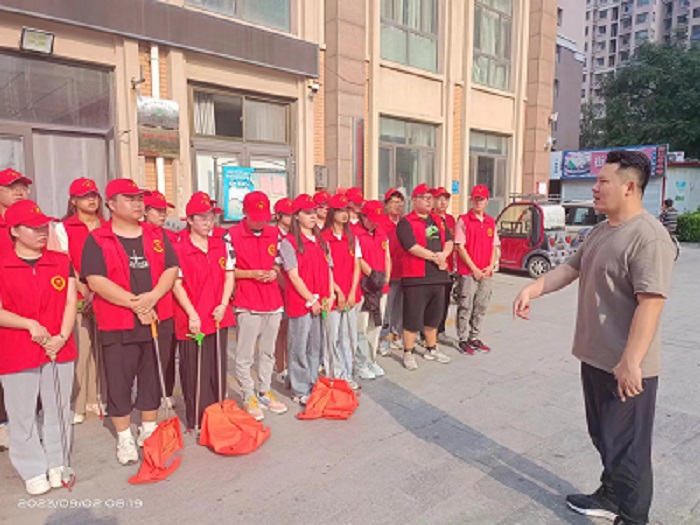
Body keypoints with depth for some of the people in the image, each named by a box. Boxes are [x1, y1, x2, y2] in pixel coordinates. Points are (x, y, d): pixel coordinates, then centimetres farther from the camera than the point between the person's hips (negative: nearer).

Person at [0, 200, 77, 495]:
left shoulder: (62, 262, 5)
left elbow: (71, 302, 1)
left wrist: (63, 336, -11)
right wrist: (30, 324, -17)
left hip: (59, 348, 2)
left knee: (59, 410, 11)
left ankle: (57, 464, 28)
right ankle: (33, 472, 24)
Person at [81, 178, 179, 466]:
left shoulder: (156, 235, 8)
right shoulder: (97, 239, -3)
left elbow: (171, 269, 1)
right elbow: (95, 281, -13)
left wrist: (153, 296, -16)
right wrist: (135, 303, -18)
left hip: (159, 320, 3)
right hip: (117, 325, -3)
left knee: (153, 378, 14)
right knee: (119, 382, 6)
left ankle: (149, 431, 31)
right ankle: (124, 439, 24)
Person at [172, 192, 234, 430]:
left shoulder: (221, 245, 8)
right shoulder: (179, 248, -8)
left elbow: (229, 276, 8)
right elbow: (176, 284, -10)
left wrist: (223, 305, -5)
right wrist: (192, 315, -13)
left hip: (218, 318, 5)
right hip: (192, 320, -4)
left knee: (217, 369, 12)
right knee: (194, 373, 4)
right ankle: (196, 420, 18)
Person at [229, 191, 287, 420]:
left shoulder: (275, 233, 6)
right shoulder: (232, 235, -9)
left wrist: (274, 271, -6)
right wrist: (252, 274, -18)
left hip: (273, 302, 5)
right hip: (247, 304, -4)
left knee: (268, 352, 16)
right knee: (245, 355, 4)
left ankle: (265, 391, 31)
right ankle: (249, 397, 20)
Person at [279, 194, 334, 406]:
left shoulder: (321, 241, 13)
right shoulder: (289, 242, -6)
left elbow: (328, 269, 12)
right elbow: (293, 276, -11)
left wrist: (330, 296, 1)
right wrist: (311, 300, -12)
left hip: (321, 303, 6)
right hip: (300, 302, -6)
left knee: (317, 346, 14)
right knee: (299, 348, 3)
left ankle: (313, 385, 29)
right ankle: (301, 391, 16)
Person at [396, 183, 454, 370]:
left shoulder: (439, 221, 16)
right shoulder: (406, 223, -6)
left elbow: (449, 241, 11)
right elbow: (412, 247, -17)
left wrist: (443, 254, -11)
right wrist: (435, 257, -12)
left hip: (438, 276, 7)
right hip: (416, 277, -7)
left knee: (434, 316, 17)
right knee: (413, 317, -1)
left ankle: (431, 349, 31)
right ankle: (408, 353, 11)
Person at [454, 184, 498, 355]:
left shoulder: (491, 222, 12)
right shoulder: (463, 221, -4)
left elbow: (494, 247, 14)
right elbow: (460, 247, -9)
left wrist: (491, 266, -2)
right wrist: (474, 268, -12)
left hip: (486, 273, 5)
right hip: (467, 272, -5)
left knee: (481, 307, 11)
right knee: (465, 307, 0)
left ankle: (475, 337, 23)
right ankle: (463, 340, 10)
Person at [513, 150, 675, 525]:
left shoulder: (649, 237, -21)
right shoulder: (600, 232, 9)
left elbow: (650, 303, -26)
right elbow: (570, 268, 13)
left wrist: (630, 362, -28)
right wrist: (531, 289, -2)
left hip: (626, 366, -9)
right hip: (595, 357, 9)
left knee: (626, 445, 6)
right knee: (603, 437, 23)